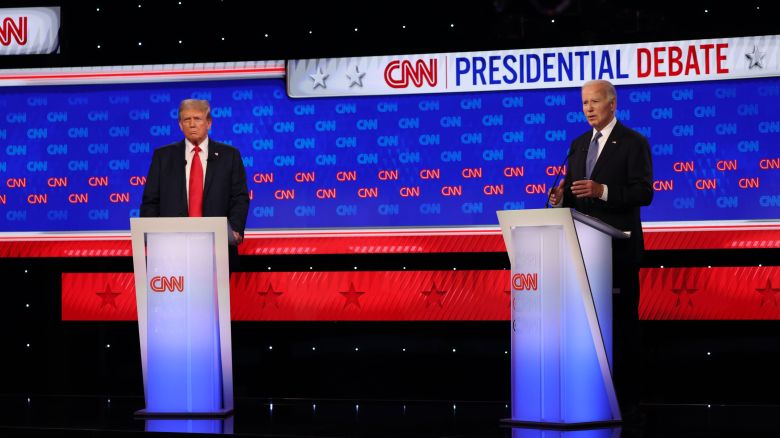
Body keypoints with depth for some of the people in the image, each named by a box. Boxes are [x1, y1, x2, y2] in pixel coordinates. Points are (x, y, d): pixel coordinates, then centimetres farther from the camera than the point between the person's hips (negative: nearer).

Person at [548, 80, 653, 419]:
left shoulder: (633, 143, -4)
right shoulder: (579, 144, 16)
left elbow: (644, 193, -12)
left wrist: (602, 191, -25)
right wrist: (562, 197, -5)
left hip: (619, 247, -6)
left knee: (622, 321, -3)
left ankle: (626, 397, 1)